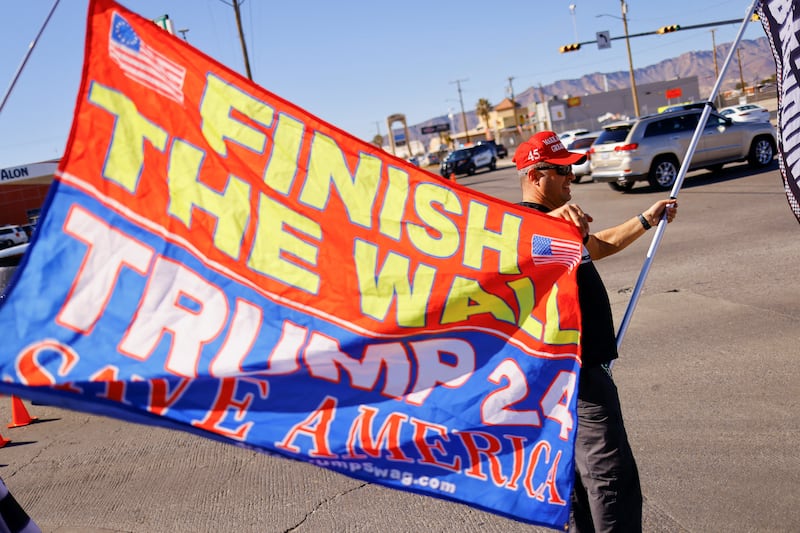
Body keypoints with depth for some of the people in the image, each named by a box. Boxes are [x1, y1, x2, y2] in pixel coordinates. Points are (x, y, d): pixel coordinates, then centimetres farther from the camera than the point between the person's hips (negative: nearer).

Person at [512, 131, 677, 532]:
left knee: (580, 462, 20)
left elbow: (598, 246, 32)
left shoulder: (558, 224, 16)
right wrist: (548, 219, -57)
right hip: (577, 367, -11)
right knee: (612, 475, -6)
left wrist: (646, 220, 32)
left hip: (572, 365, 11)